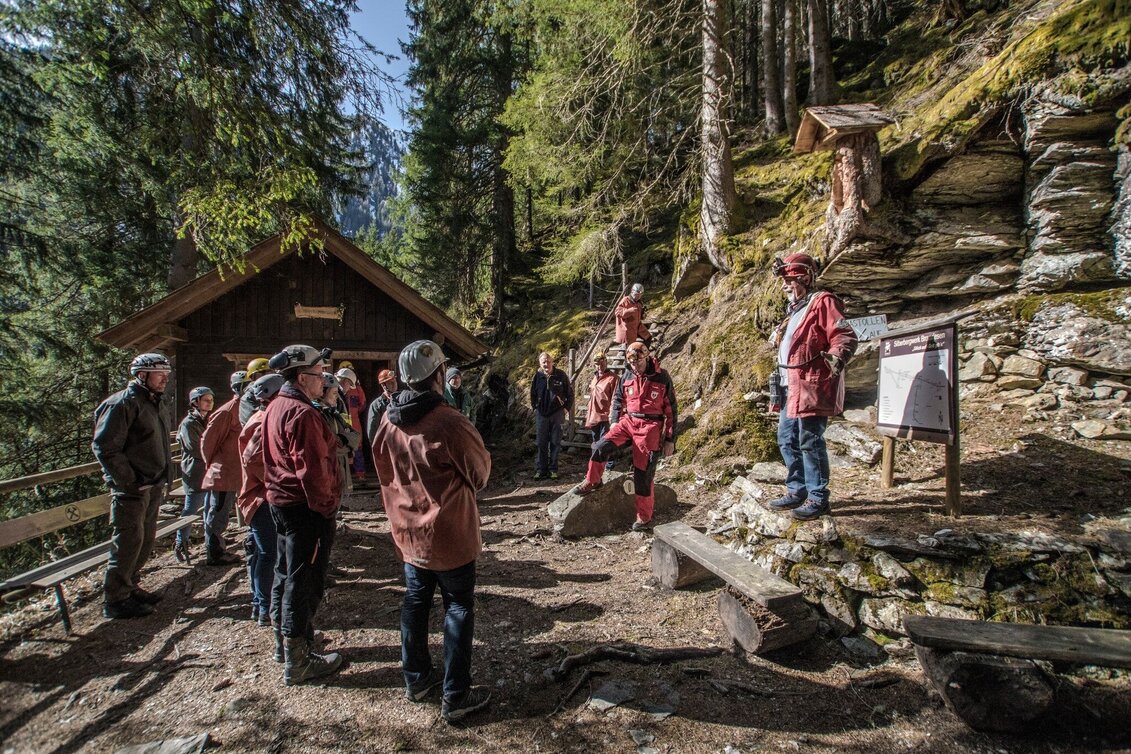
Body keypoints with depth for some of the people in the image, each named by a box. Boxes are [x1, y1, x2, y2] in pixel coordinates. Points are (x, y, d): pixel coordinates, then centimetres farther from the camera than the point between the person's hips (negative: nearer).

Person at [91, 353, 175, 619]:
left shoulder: (152, 403, 17)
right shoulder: (123, 403, -14)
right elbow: (104, 447, -20)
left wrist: (164, 477, 15)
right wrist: (129, 482, -19)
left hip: (152, 487, 9)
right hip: (132, 489, -9)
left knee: (146, 540, 16)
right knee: (128, 542, -3)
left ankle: (130, 587, 29)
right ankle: (115, 599, 7)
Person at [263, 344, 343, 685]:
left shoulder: (275, 407, 10)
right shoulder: (302, 413, -22)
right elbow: (312, 468, -25)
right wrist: (326, 507, -14)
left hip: (281, 502, 10)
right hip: (305, 508, -10)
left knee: (286, 575, 21)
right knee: (304, 583, 0)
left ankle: (286, 638, 37)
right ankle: (298, 662, 12)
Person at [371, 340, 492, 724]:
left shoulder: (389, 422, -5)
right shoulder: (449, 423, -25)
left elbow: (385, 473, 9)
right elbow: (480, 474, -12)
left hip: (407, 530, 6)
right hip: (449, 532, -6)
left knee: (415, 601, 21)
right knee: (458, 609, 8)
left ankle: (416, 678, 36)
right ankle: (455, 696, 17)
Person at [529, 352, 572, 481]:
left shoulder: (560, 375, -6)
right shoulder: (537, 376, -1)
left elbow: (570, 393, 2)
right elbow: (533, 394, 13)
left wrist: (566, 408, -2)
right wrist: (535, 407, 9)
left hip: (557, 413, -1)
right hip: (541, 414, 2)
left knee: (555, 442, 5)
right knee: (541, 443, 5)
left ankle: (553, 469, 14)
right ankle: (541, 469, 13)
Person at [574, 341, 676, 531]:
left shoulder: (662, 379, -7)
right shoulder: (627, 377, 4)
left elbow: (671, 410, -3)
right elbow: (617, 399, 20)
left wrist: (670, 440, -3)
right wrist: (614, 421, 6)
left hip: (650, 428, -4)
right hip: (628, 421, 4)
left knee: (643, 474, 0)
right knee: (601, 447, -17)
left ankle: (644, 517, 14)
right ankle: (592, 482, 8)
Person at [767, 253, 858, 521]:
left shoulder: (822, 302, -8)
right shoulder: (794, 309, 21)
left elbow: (846, 336, -18)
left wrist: (837, 356, -35)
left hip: (812, 386, -10)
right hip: (791, 387, 10)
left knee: (810, 441, -6)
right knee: (787, 440, 13)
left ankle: (818, 498, 4)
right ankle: (797, 491, 25)